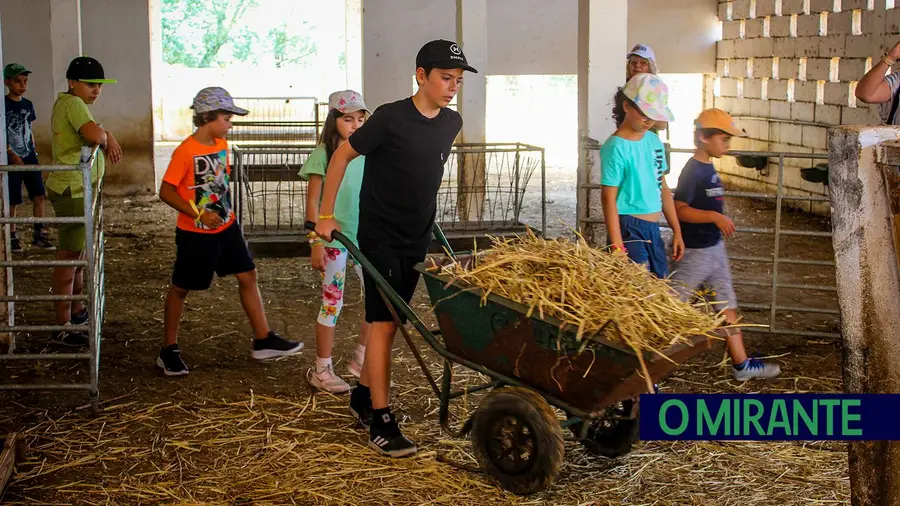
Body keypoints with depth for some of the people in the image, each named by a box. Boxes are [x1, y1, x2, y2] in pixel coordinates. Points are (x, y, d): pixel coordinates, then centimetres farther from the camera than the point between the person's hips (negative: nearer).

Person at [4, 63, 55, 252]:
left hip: (29, 157, 5)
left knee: (39, 195, -3)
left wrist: (33, 150, 9)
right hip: (12, 159, -5)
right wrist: (11, 154, -18)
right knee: (12, 200, 2)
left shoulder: (28, 105, 9)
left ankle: (38, 235, 5)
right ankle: (11, 237, 15)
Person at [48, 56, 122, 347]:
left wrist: (106, 137, -3)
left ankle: (77, 310, 36)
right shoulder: (72, 103, -17)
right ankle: (63, 327, -1)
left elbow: (97, 133, 19)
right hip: (72, 191, -11)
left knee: (78, 252, 21)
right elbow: (94, 135, -32)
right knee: (69, 255, -6)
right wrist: (105, 137, -10)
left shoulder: (68, 103, 15)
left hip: (79, 189, 11)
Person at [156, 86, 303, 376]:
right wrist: (199, 213, -24)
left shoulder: (222, 145, 3)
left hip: (226, 227, 7)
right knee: (180, 288, 7)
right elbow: (166, 192, -19)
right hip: (195, 233, -7)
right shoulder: (185, 151, -19)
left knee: (248, 276, 6)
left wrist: (227, 210, 15)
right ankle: (168, 351, 19)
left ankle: (263, 341, 15)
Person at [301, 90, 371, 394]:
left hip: (364, 237, 5)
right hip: (334, 239, -5)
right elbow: (313, 201, -7)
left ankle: (360, 360, 24)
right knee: (332, 303, 1)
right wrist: (316, 243, -12)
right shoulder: (324, 153, -7)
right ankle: (322, 371, 15)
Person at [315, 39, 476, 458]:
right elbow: (342, 155, -8)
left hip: (417, 239, 6)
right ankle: (381, 422, -5)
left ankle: (363, 396, 31)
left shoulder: (452, 123, 2)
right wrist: (325, 215, -7)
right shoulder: (391, 118, -17)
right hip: (380, 237, -6)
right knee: (383, 322, -8)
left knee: (390, 321, 15)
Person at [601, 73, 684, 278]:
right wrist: (617, 247, -19)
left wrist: (677, 231, 17)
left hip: (653, 229, 8)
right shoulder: (616, 147, -13)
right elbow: (609, 198, -15)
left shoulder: (654, 141, 10)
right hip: (628, 228, -8)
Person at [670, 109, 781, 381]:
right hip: (696, 252, -9)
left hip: (714, 248, 9)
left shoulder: (708, 168, 9)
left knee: (727, 307, 12)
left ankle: (741, 364, 19)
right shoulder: (693, 170, -18)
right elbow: (680, 210, -23)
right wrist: (715, 217, -29)